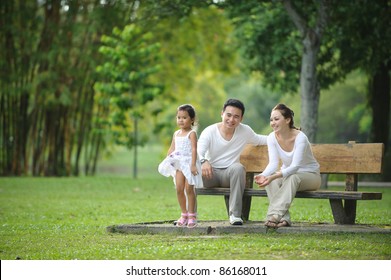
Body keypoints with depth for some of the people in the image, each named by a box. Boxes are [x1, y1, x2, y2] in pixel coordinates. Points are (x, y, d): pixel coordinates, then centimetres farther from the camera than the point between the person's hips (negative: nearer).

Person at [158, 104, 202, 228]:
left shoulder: (192, 133, -5)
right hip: (178, 163, 6)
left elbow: (194, 149, -14)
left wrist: (193, 165, -23)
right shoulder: (176, 134, 16)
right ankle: (184, 214, 10)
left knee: (189, 188, -7)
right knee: (179, 189, 1)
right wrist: (166, 161, 11)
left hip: (189, 163, -6)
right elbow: (172, 149, 20)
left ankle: (192, 215, -1)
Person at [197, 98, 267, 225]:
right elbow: (198, 153, -20)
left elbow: (258, 139, 23)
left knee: (238, 168, -34)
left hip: (230, 174, 1)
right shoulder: (209, 132, -7)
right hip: (211, 172, -1)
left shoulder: (245, 131, 3)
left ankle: (235, 214, -32)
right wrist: (203, 161, -45)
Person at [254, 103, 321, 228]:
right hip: (288, 174, 4)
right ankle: (284, 218, -39)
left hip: (310, 175, -4)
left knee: (293, 178, -38)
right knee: (270, 181, -28)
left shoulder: (300, 137, -25)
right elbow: (273, 163, -16)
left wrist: (274, 176, -50)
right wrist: (263, 175, -39)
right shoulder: (272, 137, -9)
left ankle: (275, 214, -46)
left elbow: (295, 166, -34)